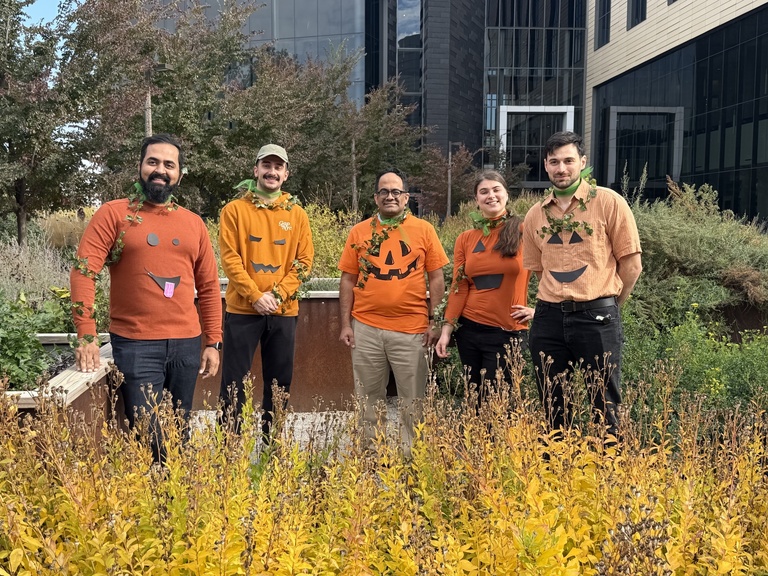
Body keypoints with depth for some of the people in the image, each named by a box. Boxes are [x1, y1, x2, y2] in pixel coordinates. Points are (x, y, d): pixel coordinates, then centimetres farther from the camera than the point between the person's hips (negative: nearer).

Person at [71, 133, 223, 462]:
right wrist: (86, 336, -17)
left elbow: (208, 287, 13)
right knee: (147, 434, -2)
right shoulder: (114, 214, -1)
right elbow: (83, 272, -8)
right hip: (134, 344, -4)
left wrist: (213, 343, 8)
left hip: (187, 344, 4)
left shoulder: (193, 223, 10)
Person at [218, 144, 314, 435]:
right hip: (243, 310, -2)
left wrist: (277, 295, -9)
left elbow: (304, 261, 3)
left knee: (279, 383, 9)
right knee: (234, 382, 1)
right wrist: (256, 296, -15)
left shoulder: (297, 214, 8)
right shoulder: (234, 210, 0)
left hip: (284, 312, 3)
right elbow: (230, 259, -6)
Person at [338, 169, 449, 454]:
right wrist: (346, 324, 2)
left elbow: (436, 278, 5)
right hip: (365, 329, 2)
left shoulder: (424, 230, 4)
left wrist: (433, 321, 0)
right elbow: (348, 280, 8)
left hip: (411, 329, -1)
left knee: (412, 401, 5)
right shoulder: (359, 232, 7)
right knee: (369, 399, 11)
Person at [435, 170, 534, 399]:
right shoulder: (465, 239, 6)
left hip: (508, 332, -4)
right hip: (469, 328, 4)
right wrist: (447, 329, -2)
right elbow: (458, 288, 4)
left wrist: (538, 308, -5)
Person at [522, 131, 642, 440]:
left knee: (604, 409, 1)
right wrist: (558, 300, 11)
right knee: (554, 410, 12)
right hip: (549, 318, 4)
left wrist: (606, 305, 4)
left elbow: (631, 264, -1)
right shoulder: (535, 214, 9)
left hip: (596, 317, -4)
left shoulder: (609, 202, -3)